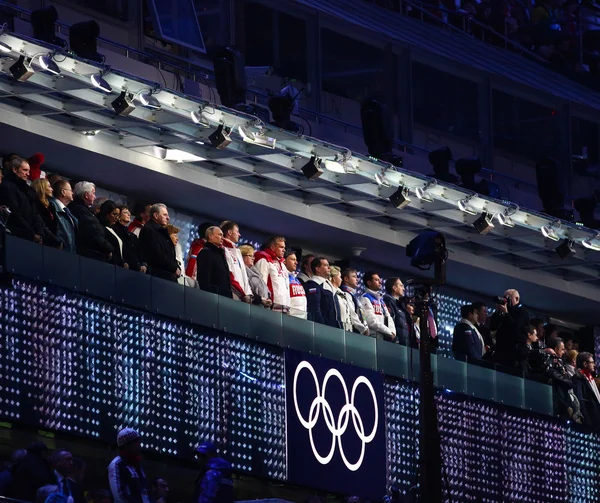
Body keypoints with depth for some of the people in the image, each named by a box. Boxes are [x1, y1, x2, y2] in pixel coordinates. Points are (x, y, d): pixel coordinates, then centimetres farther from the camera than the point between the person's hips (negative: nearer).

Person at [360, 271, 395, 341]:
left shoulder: (380, 300, 24)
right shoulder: (365, 299, -2)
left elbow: (388, 318, 18)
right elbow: (372, 321, -13)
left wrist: (392, 332, -2)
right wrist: (389, 332, -10)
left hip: (385, 338, 8)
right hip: (374, 337, -8)